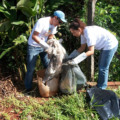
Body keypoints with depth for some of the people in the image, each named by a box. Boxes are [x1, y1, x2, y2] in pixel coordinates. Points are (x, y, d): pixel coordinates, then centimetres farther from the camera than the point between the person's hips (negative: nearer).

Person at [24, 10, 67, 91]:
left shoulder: (54, 25, -3)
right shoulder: (42, 22, -26)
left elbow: (51, 37, 5)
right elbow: (34, 36, -28)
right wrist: (43, 44, -36)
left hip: (44, 46, 7)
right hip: (34, 46, -7)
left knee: (48, 66, 8)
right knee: (31, 68, -2)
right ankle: (28, 89, 9)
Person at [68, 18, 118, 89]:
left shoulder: (88, 33, -30)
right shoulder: (83, 32, -2)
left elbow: (91, 51, -33)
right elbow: (82, 48, 2)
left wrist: (77, 60, -40)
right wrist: (70, 57, -6)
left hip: (110, 45, -10)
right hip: (105, 46, 10)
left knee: (103, 68, -4)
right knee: (101, 67, 18)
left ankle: (101, 88, 8)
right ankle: (100, 85, 31)